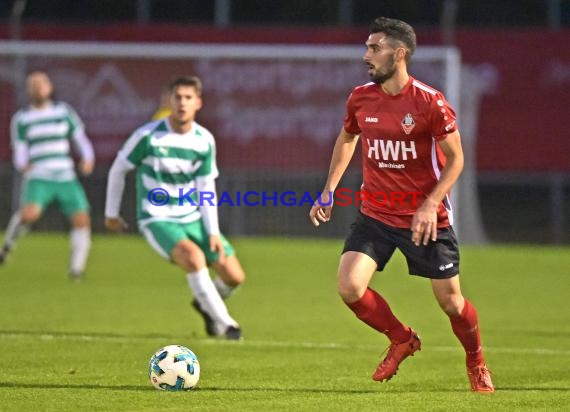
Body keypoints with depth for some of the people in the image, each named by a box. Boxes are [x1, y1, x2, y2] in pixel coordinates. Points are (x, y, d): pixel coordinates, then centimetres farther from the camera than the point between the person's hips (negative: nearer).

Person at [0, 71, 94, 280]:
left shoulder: (63, 111, 11)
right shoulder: (21, 118, 7)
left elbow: (80, 138, 11)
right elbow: (20, 152, 7)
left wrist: (88, 159, -7)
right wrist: (22, 165, -16)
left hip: (66, 178, 2)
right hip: (38, 178, -2)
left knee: (82, 220, -12)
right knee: (29, 214, -28)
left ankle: (77, 268, 1)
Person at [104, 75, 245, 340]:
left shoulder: (205, 141, -3)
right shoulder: (148, 136, -15)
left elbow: (206, 189, 2)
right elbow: (118, 170, -1)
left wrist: (213, 232, -7)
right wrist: (111, 213, 7)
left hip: (193, 217, 5)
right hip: (157, 220, -5)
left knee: (234, 277, -1)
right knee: (193, 256, -34)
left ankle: (206, 305, 33)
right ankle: (224, 323, -21)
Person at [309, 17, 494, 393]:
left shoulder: (430, 103, -16)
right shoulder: (361, 98, -1)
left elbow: (455, 158, -9)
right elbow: (347, 139, 19)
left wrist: (430, 205, -20)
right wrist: (329, 192, 13)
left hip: (426, 219, -4)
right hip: (375, 215, 4)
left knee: (450, 301, 3)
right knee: (349, 286, -15)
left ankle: (477, 363, 34)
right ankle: (402, 340, 13)